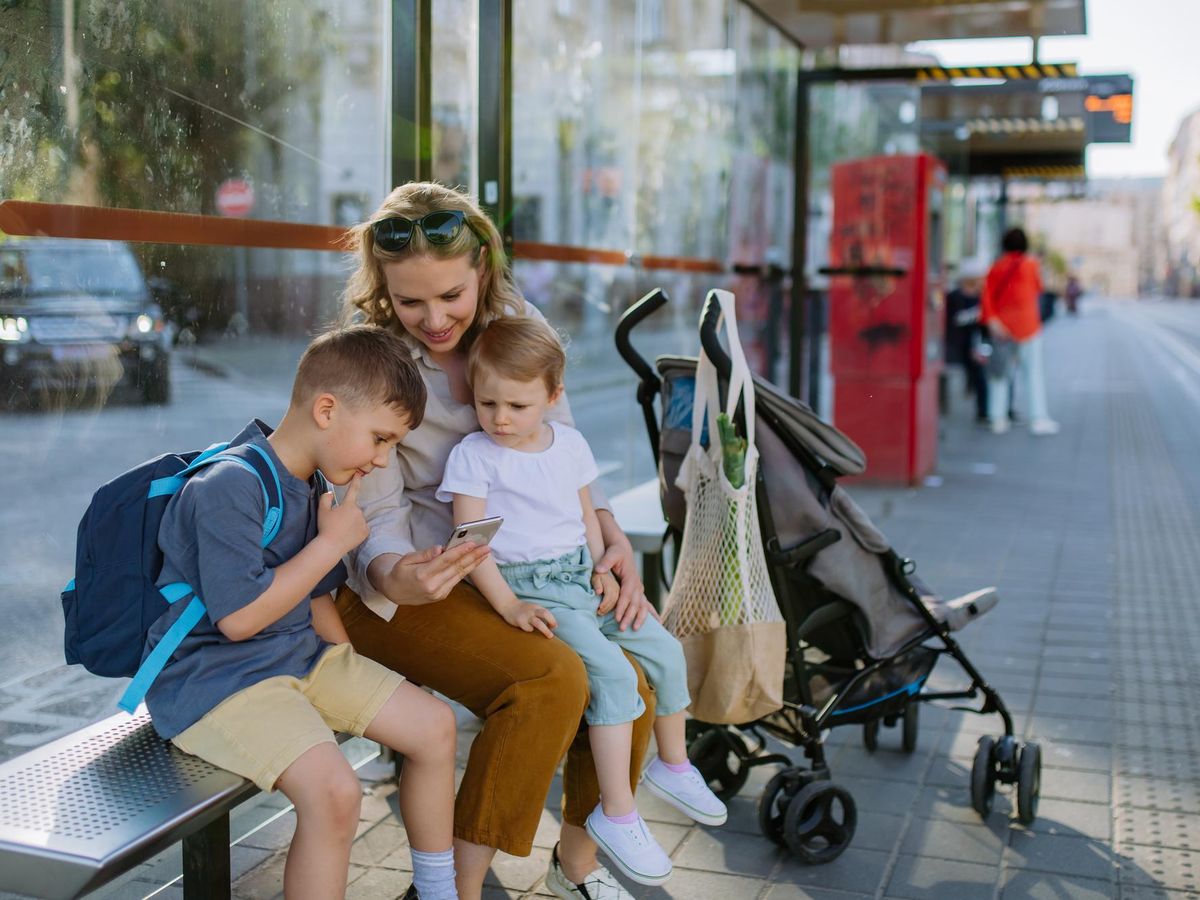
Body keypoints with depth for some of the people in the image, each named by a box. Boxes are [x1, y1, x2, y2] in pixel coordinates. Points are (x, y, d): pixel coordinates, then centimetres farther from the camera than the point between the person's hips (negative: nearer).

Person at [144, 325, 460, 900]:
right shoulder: (229, 487, -23)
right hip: (215, 676, -10)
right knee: (332, 790, -30)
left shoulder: (314, 485, 8)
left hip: (301, 655, 10)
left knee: (434, 725, 6)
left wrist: (351, 675, 10)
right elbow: (239, 617, -26)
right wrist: (333, 542, -19)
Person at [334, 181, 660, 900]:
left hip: (515, 565, 6)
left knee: (636, 650, -16)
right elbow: (376, 520, -15)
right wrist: (397, 576, -38)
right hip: (407, 582, -5)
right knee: (551, 678, -29)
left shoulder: (517, 322, -3)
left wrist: (613, 537, -8)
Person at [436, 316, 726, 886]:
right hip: (526, 587, -6)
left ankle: (673, 765, 28)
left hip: (580, 580, 7)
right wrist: (508, 606, -20)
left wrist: (603, 569, 4)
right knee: (613, 672, -23)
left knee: (665, 650, 4)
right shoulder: (474, 455, -8)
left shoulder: (571, 444, 8)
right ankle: (616, 814, -14)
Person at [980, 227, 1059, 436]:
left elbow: (987, 294, -6)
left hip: (1001, 326, 3)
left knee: (999, 371, 9)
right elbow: (1038, 289, 7)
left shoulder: (996, 267, 3)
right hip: (1026, 323, -3)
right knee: (1033, 370, 1)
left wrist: (991, 319, -12)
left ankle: (998, 418, 7)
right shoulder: (1030, 264, -4)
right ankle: (1038, 418, -3)